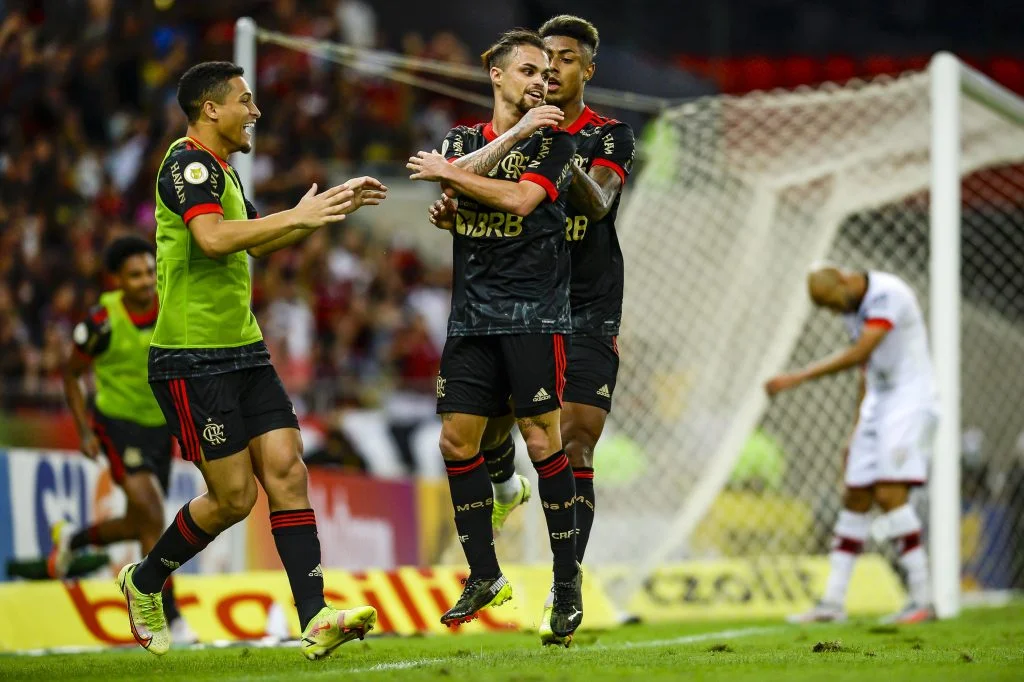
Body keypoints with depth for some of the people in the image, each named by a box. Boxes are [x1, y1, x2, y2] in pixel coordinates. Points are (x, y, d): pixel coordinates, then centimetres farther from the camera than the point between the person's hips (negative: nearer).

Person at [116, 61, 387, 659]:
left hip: (243, 352, 9)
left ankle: (315, 619, -11)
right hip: (192, 361, -9)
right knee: (234, 497, -6)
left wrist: (336, 206, 23)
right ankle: (145, 582, 17)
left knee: (286, 470, -5)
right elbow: (213, 238, -29)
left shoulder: (219, 170, 18)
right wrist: (298, 216, -24)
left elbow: (256, 243, 31)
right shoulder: (189, 163, -12)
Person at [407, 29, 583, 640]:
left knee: (542, 441, -9)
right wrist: (516, 134, -14)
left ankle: (568, 577, 0)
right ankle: (484, 576, 13)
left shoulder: (555, 139, 3)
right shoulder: (464, 139, 15)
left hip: (533, 313, -5)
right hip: (472, 313, 5)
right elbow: (455, 184, -7)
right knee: (458, 440, 2)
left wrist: (449, 174, -3)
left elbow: (521, 198, -12)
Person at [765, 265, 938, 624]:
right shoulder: (854, 307, 10)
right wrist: (858, 428, 22)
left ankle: (922, 601, -17)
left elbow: (859, 354, -27)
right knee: (856, 498, 5)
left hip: (910, 402, -9)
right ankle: (832, 602, 8)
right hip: (879, 404, 9)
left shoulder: (887, 295, -19)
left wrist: (798, 377, -27)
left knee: (890, 493, -19)